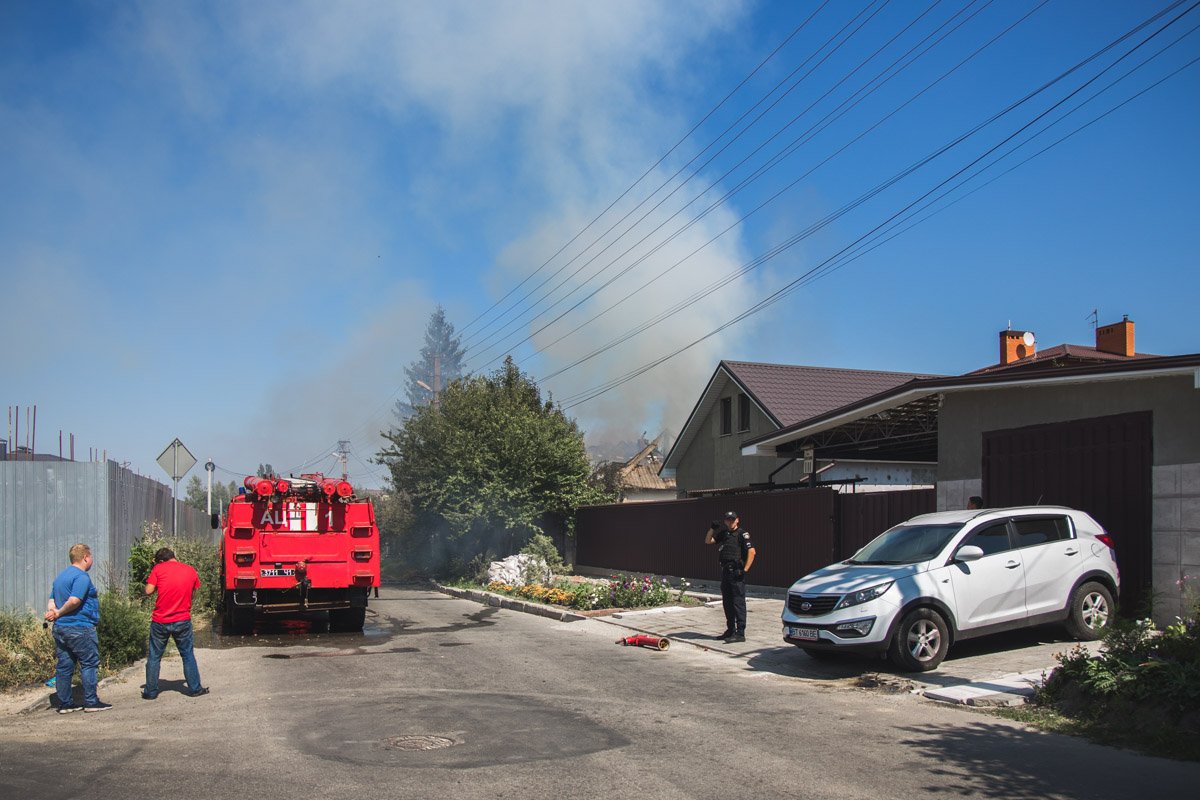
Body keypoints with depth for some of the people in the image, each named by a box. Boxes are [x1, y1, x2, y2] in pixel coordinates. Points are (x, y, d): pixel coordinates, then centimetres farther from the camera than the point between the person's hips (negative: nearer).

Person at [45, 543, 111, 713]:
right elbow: (74, 601, -24)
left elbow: (52, 601, 13)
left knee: (64, 665, 11)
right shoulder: (82, 577, -13)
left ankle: (65, 703, 15)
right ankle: (91, 702, 2)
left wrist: (53, 611, -6)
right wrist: (59, 614, -11)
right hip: (80, 628, -9)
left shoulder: (60, 576, 18)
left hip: (60, 628, 9)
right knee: (90, 664, 0)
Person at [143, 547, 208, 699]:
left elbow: (149, 591, -8)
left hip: (160, 621, -1)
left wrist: (160, 585, 10)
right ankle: (195, 688, 14)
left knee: (154, 657, 10)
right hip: (183, 621, 1)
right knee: (187, 655, 12)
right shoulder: (190, 571, 4)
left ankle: (150, 691, 15)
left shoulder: (158, 569, -5)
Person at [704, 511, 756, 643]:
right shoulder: (723, 534, 15)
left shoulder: (742, 534, -7)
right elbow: (708, 541, 17)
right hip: (725, 571, 8)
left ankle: (740, 633, -9)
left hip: (736, 572, -8)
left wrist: (745, 570, -19)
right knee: (727, 603, 13)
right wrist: (712, 528, 2)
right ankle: (730, 630, 23)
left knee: (738, 602, -8)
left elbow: (751, 552, -15)